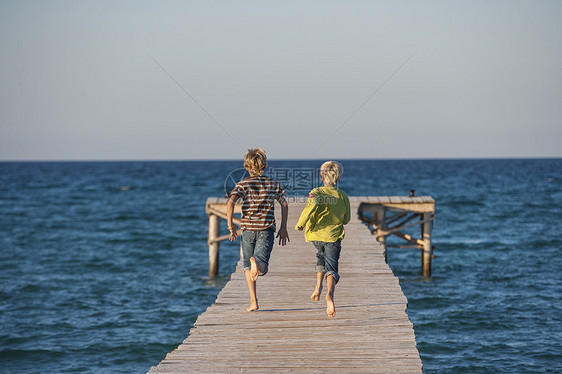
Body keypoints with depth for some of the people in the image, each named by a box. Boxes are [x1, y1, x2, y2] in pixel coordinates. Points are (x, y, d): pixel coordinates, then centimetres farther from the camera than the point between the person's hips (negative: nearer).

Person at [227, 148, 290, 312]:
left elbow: (231, 203, -14)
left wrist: (231, 226, -7)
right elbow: (284, 204, 12)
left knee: (247, 267, 15)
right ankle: (257, 262, -43)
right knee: (262, 268, -7)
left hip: (248, 229, 0)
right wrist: (283, 228, 20)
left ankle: (253, 301, 7)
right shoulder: (273, 184, 8)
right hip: (267, 230, 0)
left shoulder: (242, 184, 0)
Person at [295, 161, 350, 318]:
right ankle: (330, 293, -35)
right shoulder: (343, 196, 5)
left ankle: (318, 287, 16)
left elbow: (312, 205, -27)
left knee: (322, 256, 31)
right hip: (333, 236, -1)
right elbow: (346, 219, 14)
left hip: (316, 235, 1)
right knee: (331, 268, -5)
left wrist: (301, 223, -18)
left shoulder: (317, 192, -4)